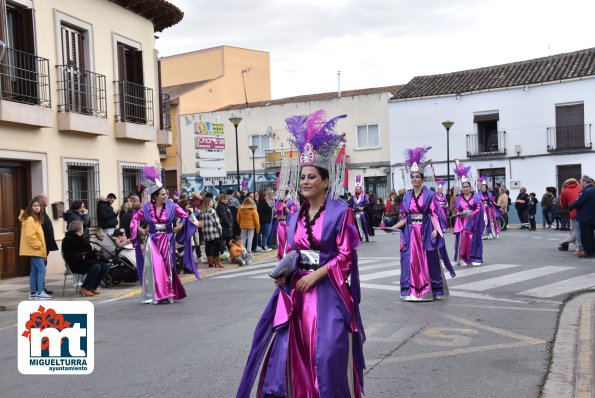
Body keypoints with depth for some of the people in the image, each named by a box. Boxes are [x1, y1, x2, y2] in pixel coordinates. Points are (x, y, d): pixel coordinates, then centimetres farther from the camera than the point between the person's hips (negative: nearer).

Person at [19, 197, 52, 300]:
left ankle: (33, 293, 15)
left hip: (36, 250, 10)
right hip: (34, 249, -10)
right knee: (41, 269, -12)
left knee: (34, 271, 11)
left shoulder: (36, 218, 16)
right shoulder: (30, 219, -15)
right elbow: (29, 235, -23)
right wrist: (37, 245, -17)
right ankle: (40, 293, -12)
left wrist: (40, 246, 16)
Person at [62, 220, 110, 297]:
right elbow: (70, 256, -16)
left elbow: (88, 249, 22)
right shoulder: (68, 240, -6)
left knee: (105, 266, -10)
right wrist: (82, 256, -24)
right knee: (96, 266, -31)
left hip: (85, 260, 9)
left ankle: (92, 287, -5)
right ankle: (85, 288, -18)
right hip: (76, 264, -9)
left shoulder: (80, 238, 21)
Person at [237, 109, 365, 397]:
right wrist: (284, 272, -2)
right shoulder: (297, 215, 11)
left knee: (328, 354, -3)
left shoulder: (340, 212, -6)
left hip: (328, 292, -5)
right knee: (292, 350, 3)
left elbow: (345, 256, -9)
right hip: (297, 290, 5)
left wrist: (315, 275, -16)